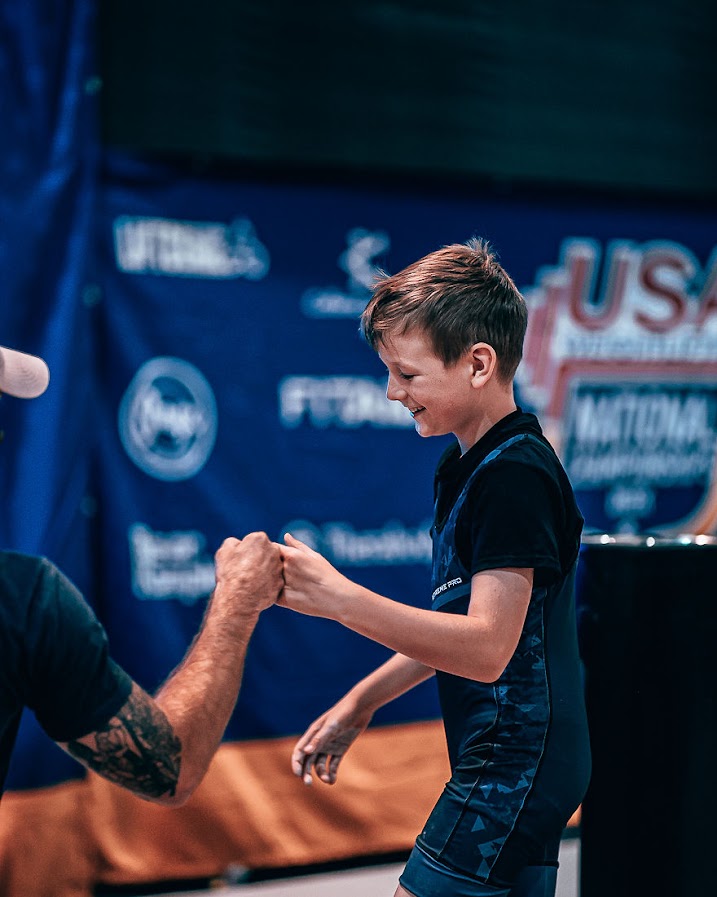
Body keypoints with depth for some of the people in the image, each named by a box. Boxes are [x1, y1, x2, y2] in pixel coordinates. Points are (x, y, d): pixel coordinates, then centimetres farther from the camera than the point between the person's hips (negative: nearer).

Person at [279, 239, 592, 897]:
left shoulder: (514, 477, -19)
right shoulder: (469, 465, 14)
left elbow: (487, 646, -27)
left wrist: (336, 596, -31)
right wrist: (361, 703, 18)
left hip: (514, 764, -10)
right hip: (510, 766, 10)